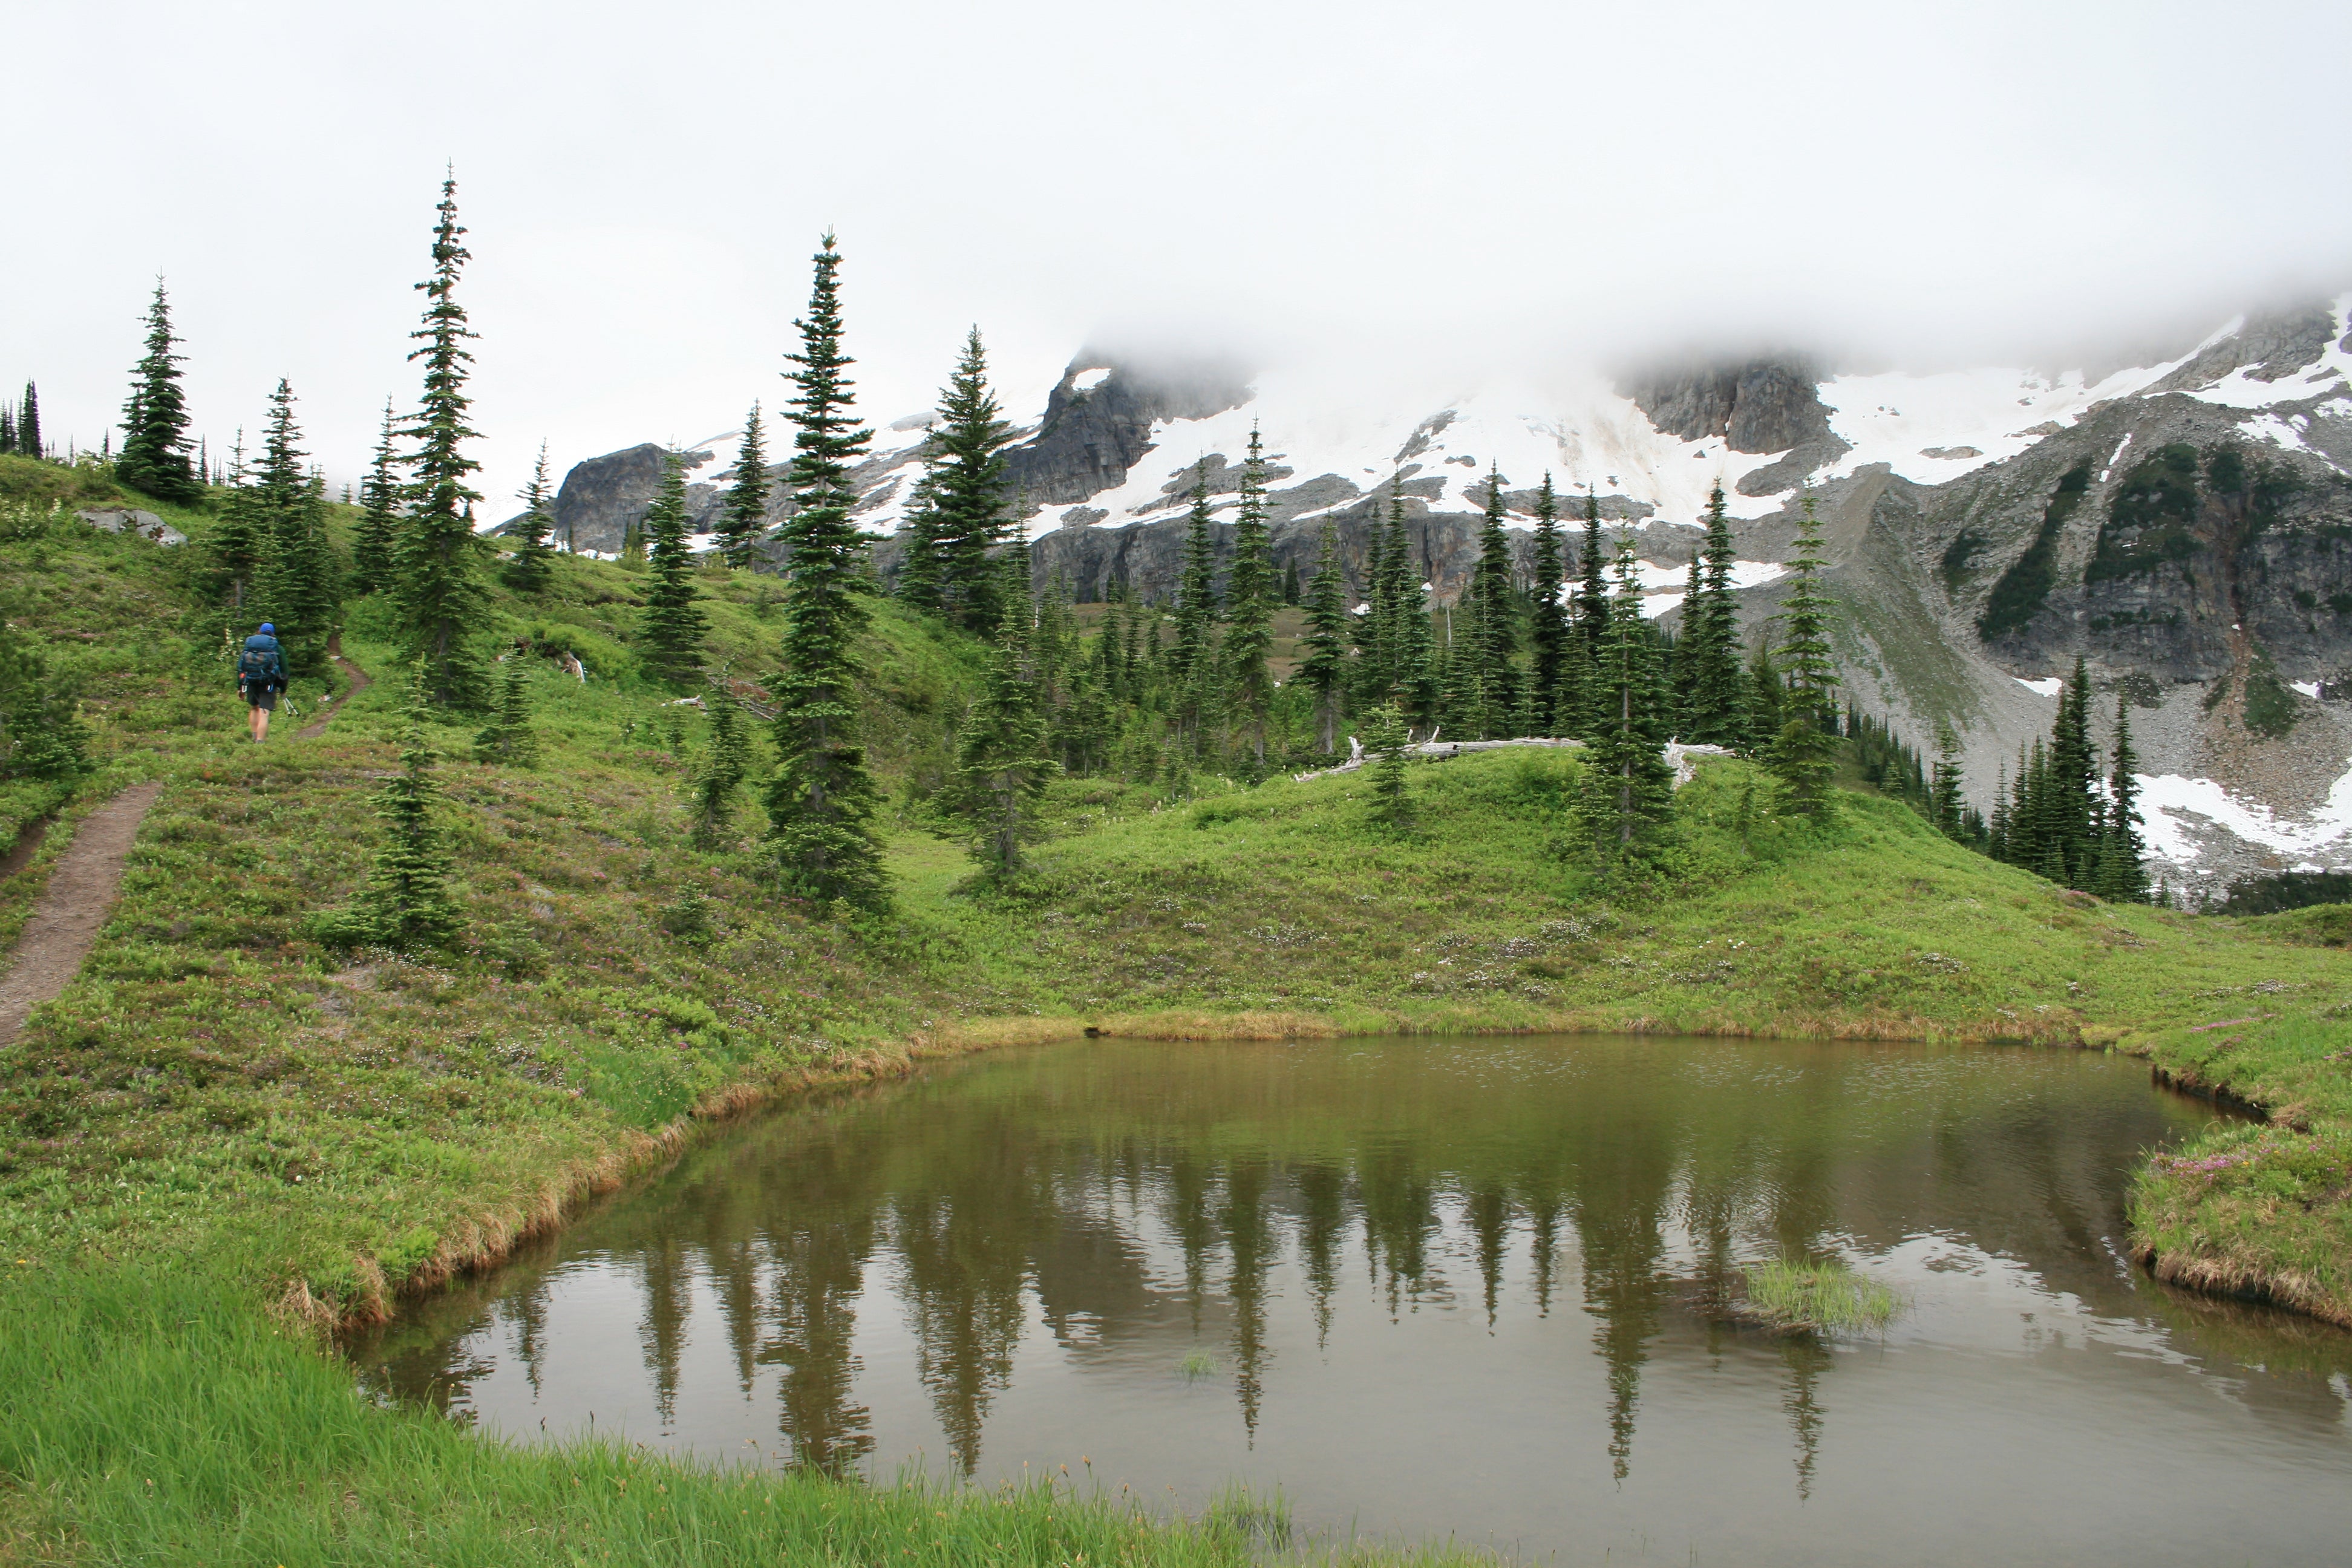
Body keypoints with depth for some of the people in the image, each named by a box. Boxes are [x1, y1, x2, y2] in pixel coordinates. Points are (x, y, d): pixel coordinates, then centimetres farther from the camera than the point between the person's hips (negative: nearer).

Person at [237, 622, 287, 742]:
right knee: (264, 713, -7)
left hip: (251, 682, 3)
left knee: (253, 708, 24)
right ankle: (260, 742, -15)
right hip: (268, 684, -3)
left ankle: (254, 737, 19)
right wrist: (283, 688, 12)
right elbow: (284, 670, 2)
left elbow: (240, 667, 10)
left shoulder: (249, 645, 12)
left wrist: (240, 687, 13)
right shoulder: (278, 649, 4)